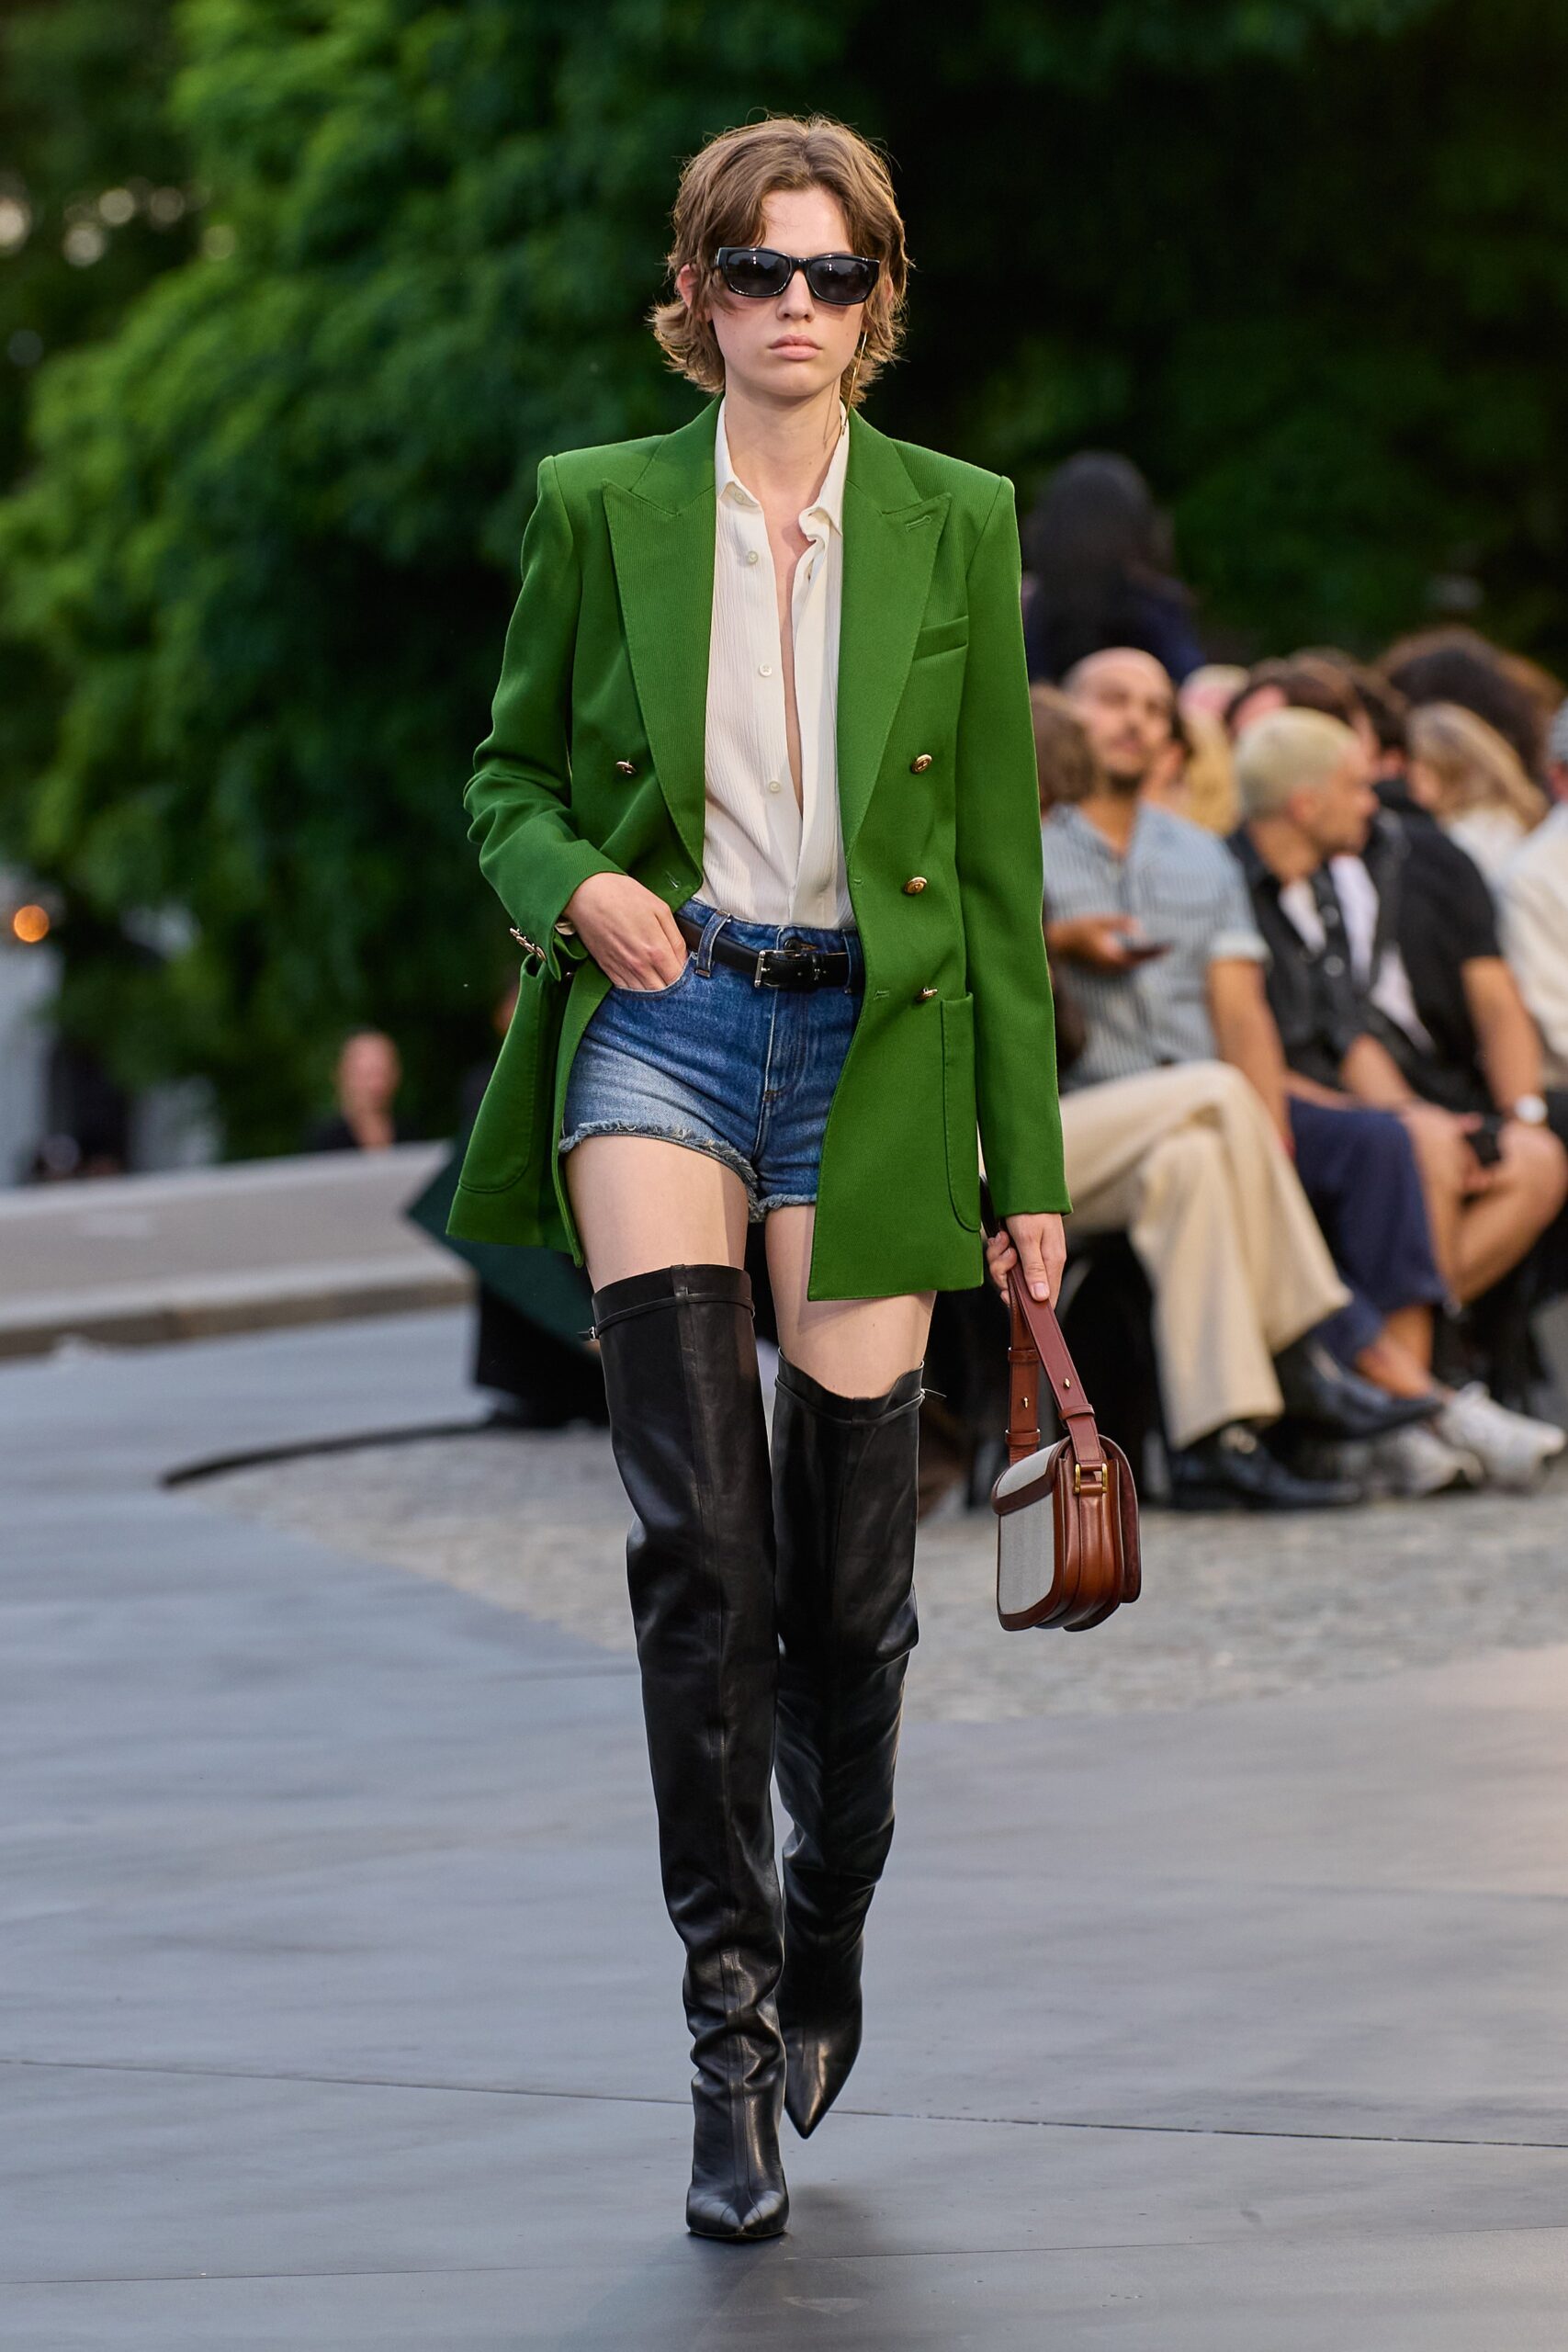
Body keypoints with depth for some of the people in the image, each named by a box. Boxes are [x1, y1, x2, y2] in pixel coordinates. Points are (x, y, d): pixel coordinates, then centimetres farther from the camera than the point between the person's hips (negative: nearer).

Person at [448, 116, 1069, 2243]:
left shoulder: (954, 525, 5)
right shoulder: (598, 511, 5)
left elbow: (1003, 858, 7)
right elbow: (510, 769, 15)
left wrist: (1028, 1163, 5)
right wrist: (574, 880, -9)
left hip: (875, 1047, 1)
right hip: (661, 1022, -1)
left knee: (850, 1575, 3)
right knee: (700, 1528, -17)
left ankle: (821, 1948, 29)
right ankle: (732, 2011, -12)